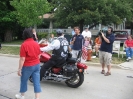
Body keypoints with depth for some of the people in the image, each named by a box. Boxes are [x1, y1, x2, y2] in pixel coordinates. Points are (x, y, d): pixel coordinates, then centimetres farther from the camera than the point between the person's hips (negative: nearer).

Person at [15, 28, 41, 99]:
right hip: (37, 65, 5)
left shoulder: (24, 45, -17)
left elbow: (22, 59, -18)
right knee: (36, 82, 6)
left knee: (24, 80, 16)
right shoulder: (36, 44, 2)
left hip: (28, 66, -5)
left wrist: (19, 69, -11)